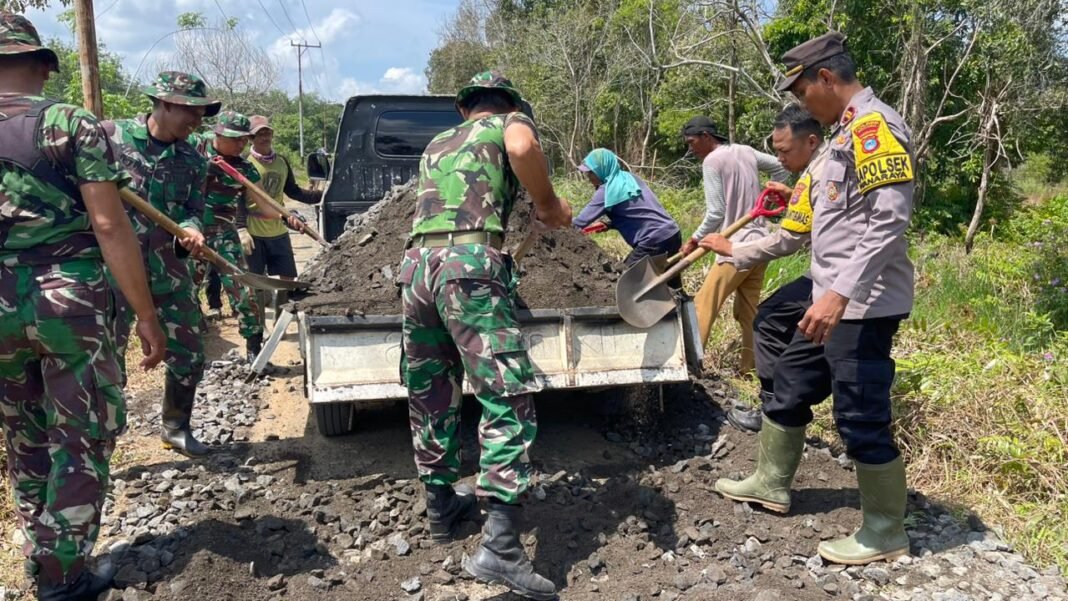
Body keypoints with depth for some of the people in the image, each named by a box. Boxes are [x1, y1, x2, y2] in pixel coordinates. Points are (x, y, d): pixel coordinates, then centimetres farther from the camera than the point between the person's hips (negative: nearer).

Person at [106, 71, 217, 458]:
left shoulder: (193, 162, 7)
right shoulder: (111, 136, -4)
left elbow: (193, 211, 3)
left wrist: (190, 230, -18)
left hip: (170, 274, 4)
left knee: (189, 355, 10)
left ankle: (176, 428, 32)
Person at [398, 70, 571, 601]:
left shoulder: (436, 146, 32)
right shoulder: (510, 123, 15)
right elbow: (522, 147, -11)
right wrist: (549, 206, 2)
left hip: (417, 264, 7)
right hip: (471, 265, -6)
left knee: (429, 396, 17)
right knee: (509, 398, -8)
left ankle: (441, 503, 31)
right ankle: (499, 545, -16)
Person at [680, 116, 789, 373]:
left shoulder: (712, 160, -10)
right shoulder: (745, 151, 13)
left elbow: (716, 213, -15)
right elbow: (782, 168, 24)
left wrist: (695, 239, -4)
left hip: (737, 247, -8)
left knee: (703, 304, -6)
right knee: (748, 310, 14)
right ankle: (749, 367, 19)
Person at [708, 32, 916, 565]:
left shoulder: (873, 125, -16)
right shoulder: (848, 128, 15)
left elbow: (889, 219, -25)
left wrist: (841, 293, -29)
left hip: (863, 306, -10)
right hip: (837, 300, 10)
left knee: (860, 417, -1)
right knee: (790, 385, 19)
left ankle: (885, 533, 15)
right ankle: (771, 482, 36)